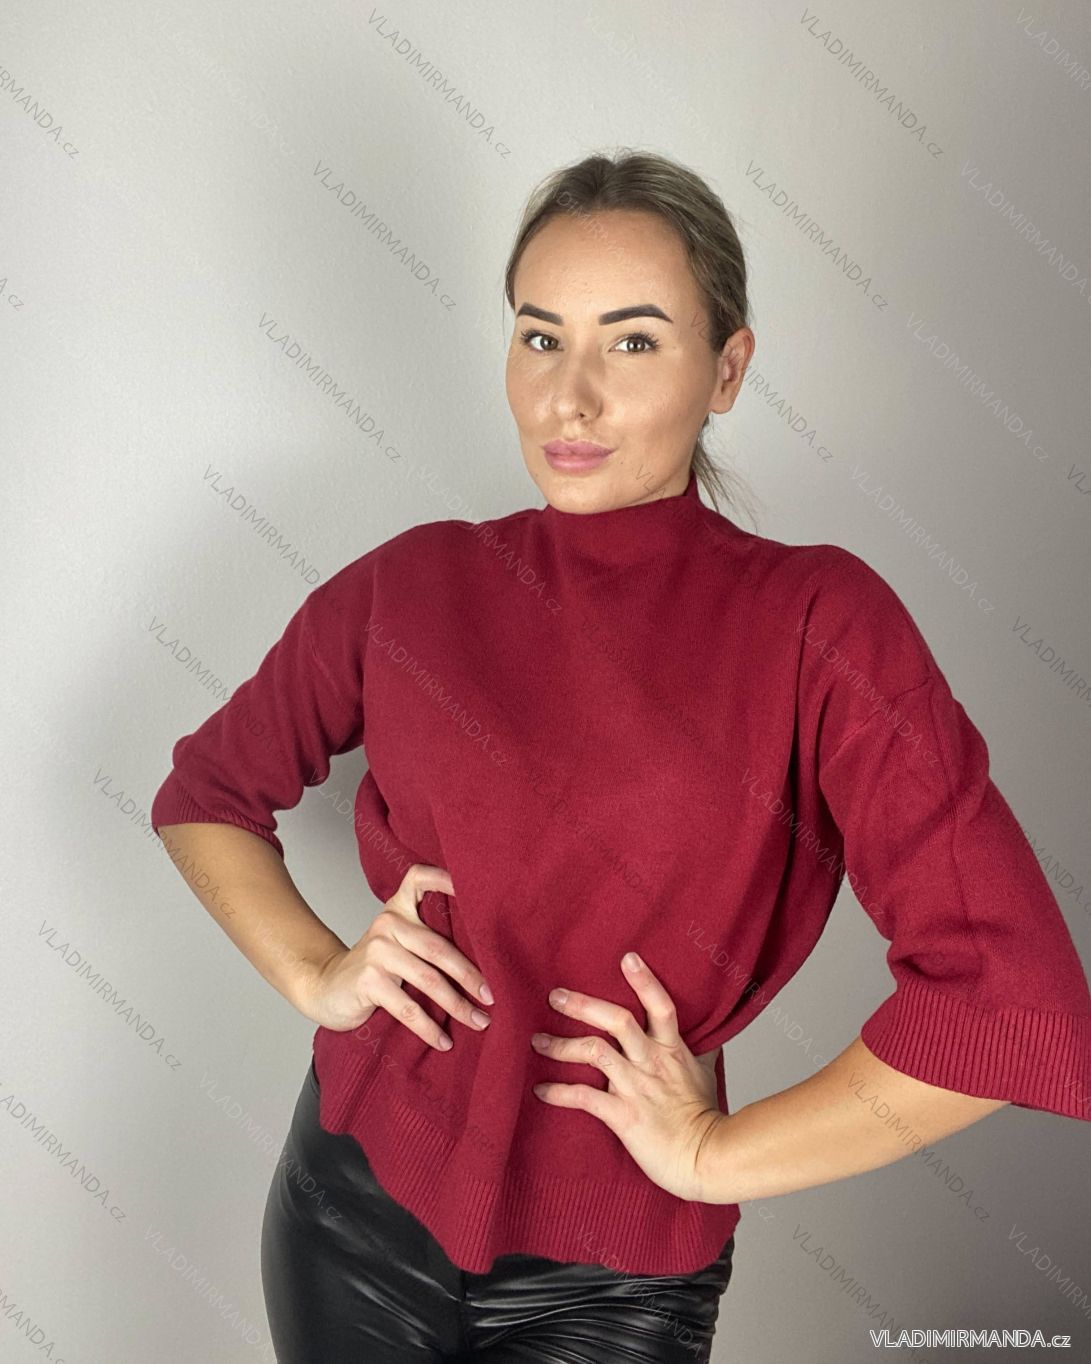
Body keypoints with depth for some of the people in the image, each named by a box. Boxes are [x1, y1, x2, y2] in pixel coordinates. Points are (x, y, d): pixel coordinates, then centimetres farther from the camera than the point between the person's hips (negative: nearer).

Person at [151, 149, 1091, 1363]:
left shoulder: (815, 623, -14)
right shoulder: (409, 586, -5)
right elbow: (207, 790, 9)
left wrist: (711, 1152, -13)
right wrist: (313, 973, -7)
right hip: (358, 1203, 3)